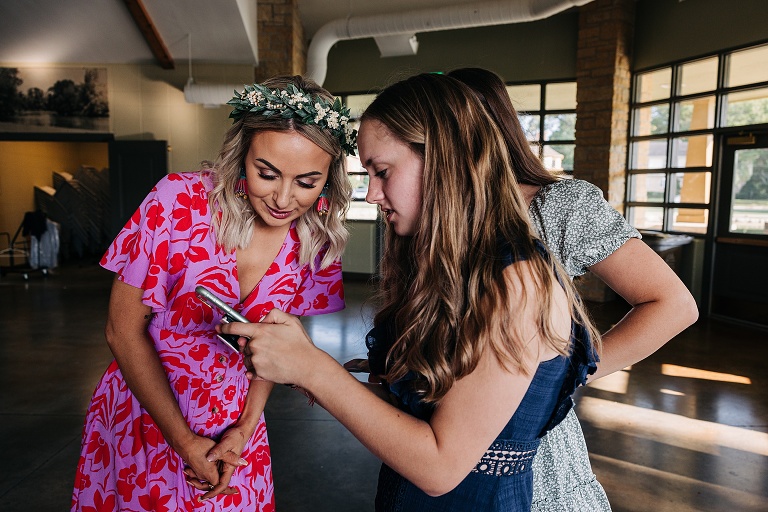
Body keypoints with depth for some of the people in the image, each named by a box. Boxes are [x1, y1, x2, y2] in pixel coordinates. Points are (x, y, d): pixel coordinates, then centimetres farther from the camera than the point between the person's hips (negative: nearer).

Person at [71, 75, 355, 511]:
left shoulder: (317, 238, -12)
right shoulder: (179, 201, -22)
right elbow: (125, 332, -15)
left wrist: (245, 429, -6)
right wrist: (186, 444, -12)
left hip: (235, 423, 3)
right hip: (143, 412, -2)